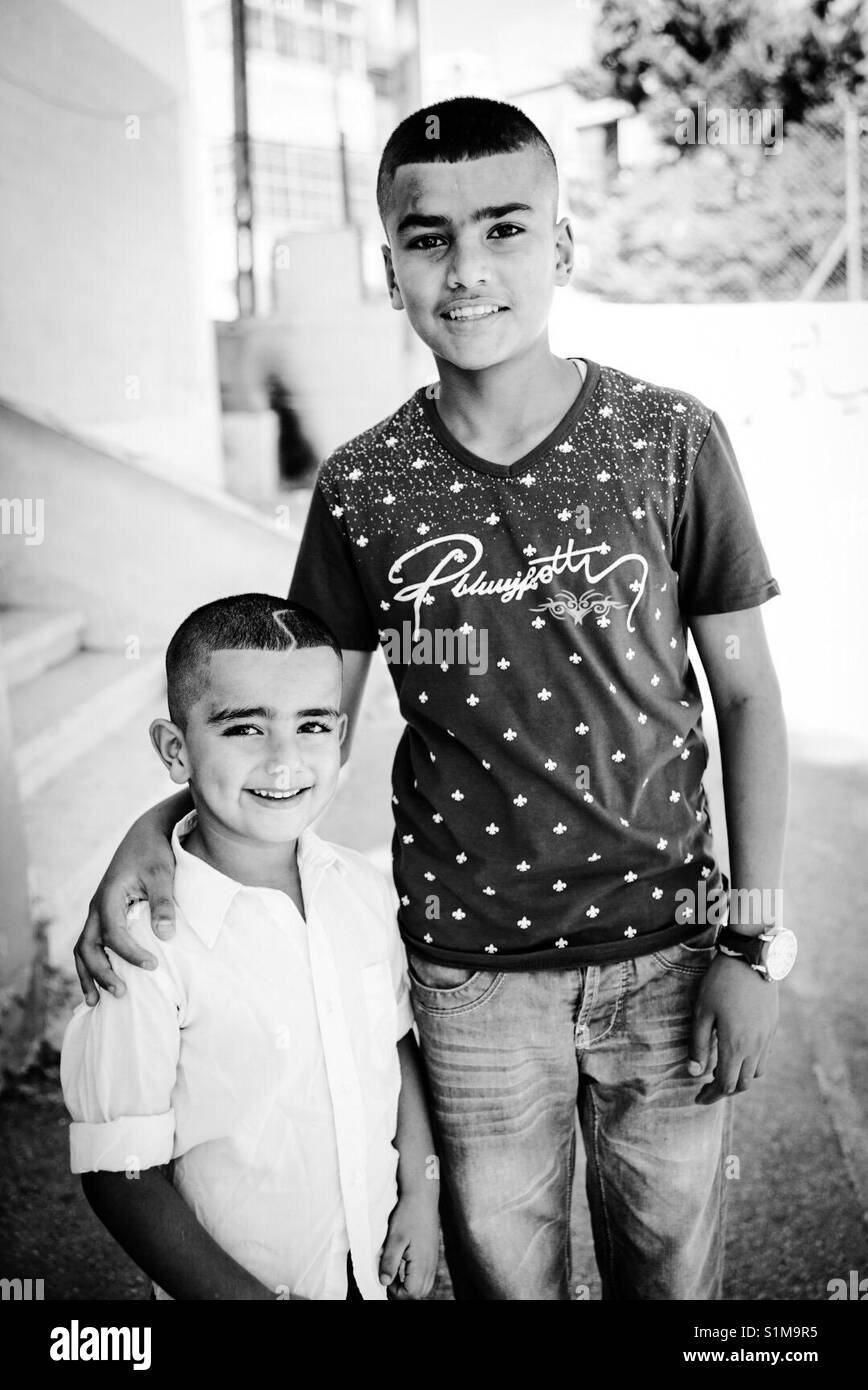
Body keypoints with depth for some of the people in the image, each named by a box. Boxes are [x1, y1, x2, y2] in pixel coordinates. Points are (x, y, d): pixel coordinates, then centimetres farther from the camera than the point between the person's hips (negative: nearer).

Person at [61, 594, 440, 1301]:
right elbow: (122, 1172, -19)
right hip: (242, 1279, -4)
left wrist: (422, 1191, 0)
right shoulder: (148, 944, -24)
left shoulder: (365, 889, -8)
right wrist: (244, 1295, -20)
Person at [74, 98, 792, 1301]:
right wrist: (159, 823, -14)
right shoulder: (362, 490, -6)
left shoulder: (672, 443, -9)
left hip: (661, 948, 0)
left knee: (673, 1266, 18)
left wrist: (754, 946, -5)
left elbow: (746, 696, -3)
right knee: (503, 1266, 18)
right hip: (470, 967, 1)